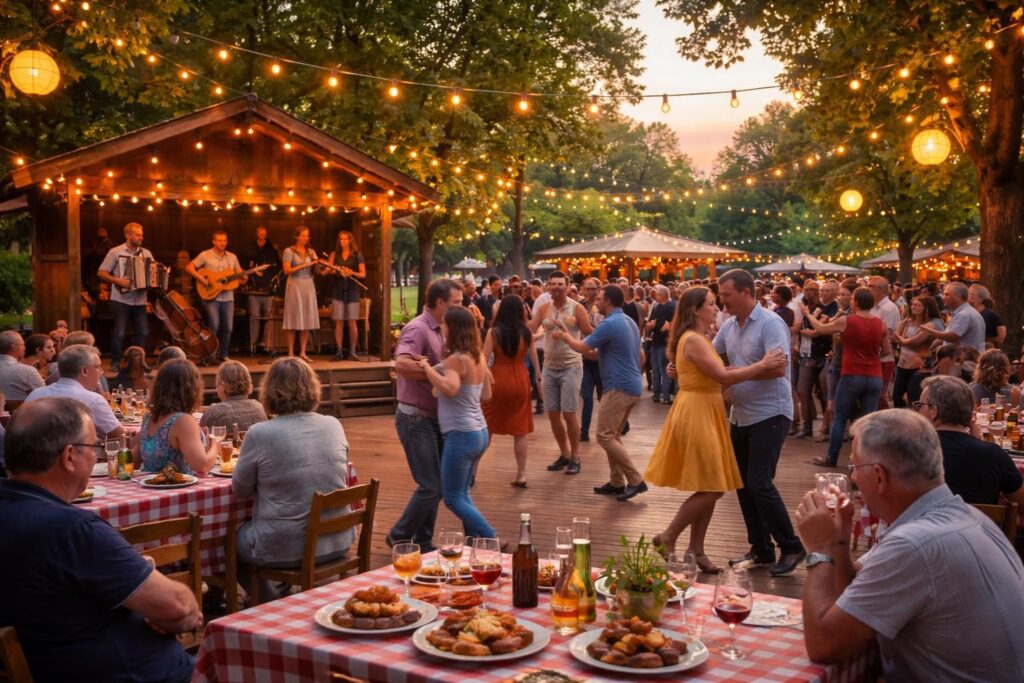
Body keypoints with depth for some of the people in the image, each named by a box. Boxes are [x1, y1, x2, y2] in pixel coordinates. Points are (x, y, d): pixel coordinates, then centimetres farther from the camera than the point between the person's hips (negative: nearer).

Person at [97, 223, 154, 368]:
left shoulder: (146, 253, 9)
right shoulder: (115, 252, -2)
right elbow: (101, 273, -3)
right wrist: (118, 281, -17)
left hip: (140, 300, 4)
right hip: (121, 300, -4)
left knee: (143, 332, 3)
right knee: (119, 333, -5)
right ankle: (115, 362, 7)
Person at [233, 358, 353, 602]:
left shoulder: (260, 434, -15)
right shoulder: (334, 425, -2)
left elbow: (240, 490, -1)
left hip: (284, 550, -5)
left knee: (235, 536, 25)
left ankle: (272, 601, 30)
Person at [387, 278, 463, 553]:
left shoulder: (439, 330, 13)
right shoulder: (417, 329, -17)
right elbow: (402, 365, -34)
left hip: (434, 417, 9)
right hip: (416, 418, -9)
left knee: (434, 486, 13)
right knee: (431, 487, -7)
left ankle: (423, 543, 24)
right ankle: (399, 537, 10)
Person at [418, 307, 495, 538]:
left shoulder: (456, 359, -17)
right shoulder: (478, 357, 8)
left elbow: (450, 388, -36)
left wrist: (427, 367, -24)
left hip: (461, 435, -9)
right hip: (479, 432, 9)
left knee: (452, 498, 1)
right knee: (462, 494, 20)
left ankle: (492, 540, -4)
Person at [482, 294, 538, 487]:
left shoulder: (494, 332, -8)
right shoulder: (526, 332, 0)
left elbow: (484, 360, -9)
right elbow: (534, 359, 7)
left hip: (498, 381, -1)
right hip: (520, 381, 2)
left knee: (486, 429, 10)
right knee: (520, 431, 7)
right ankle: (521, 475, 8)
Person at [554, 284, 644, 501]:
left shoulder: (609, 324, -16)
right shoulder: (630, 322, 15)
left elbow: (582, 347, -12)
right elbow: (641, 356, 22)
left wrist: (565, 335, 5)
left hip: (619, 387, -10)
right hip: (631, 386, 10)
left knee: (605, 436, -8)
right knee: (612, 435, 15)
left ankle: (635, 480, -9)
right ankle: (617, 482, 16)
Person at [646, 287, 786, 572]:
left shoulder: (700, 338, 15)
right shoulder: (693, 339, -17)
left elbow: (716, 373, 9)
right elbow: (724, 377, -22)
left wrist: (758, 367, 4)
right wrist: (762, 365, -16)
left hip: (707, 413, 10)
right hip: (696, 413, -10)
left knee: (711, 488, 11)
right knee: (710, 488, -6)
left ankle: (696, 550, 18)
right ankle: (667, 538, 6)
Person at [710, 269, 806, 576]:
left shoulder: (770, 323, -15)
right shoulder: (729, 325, 8)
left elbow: (778, 367, -25)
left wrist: (735, 373, -23)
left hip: (769, 414, -8)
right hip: (742, 415, 8)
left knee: (759, 482, -11)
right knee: (744, 483, 10)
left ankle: (791, 547, 4)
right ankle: (761, 550, 22)